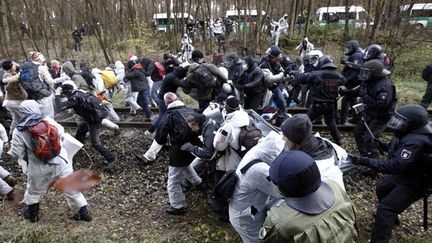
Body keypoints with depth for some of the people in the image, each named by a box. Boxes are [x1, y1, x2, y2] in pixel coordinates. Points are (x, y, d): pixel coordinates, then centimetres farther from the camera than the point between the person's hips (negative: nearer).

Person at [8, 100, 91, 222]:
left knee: (33, 191, 27)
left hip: (40, 168, -1)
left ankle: (32, 214, 45)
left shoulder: (19, 131, -9)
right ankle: (84, 212, 20)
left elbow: (17, 154, -6)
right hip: (60, 162, 1)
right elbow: (61, 132, 11)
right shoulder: (49, 121, -6)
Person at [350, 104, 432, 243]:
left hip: (414, 183, -10)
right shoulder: (409, 134, -5)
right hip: (403, 174, 10)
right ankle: (390, 217, 49)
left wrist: (366, 161, -45)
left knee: (385, 207, -16)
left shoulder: (415, 142, -35)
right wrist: (384, 145, -2)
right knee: (381, 189, 26)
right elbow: (399, 150, 15)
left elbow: (395, 166, -41)